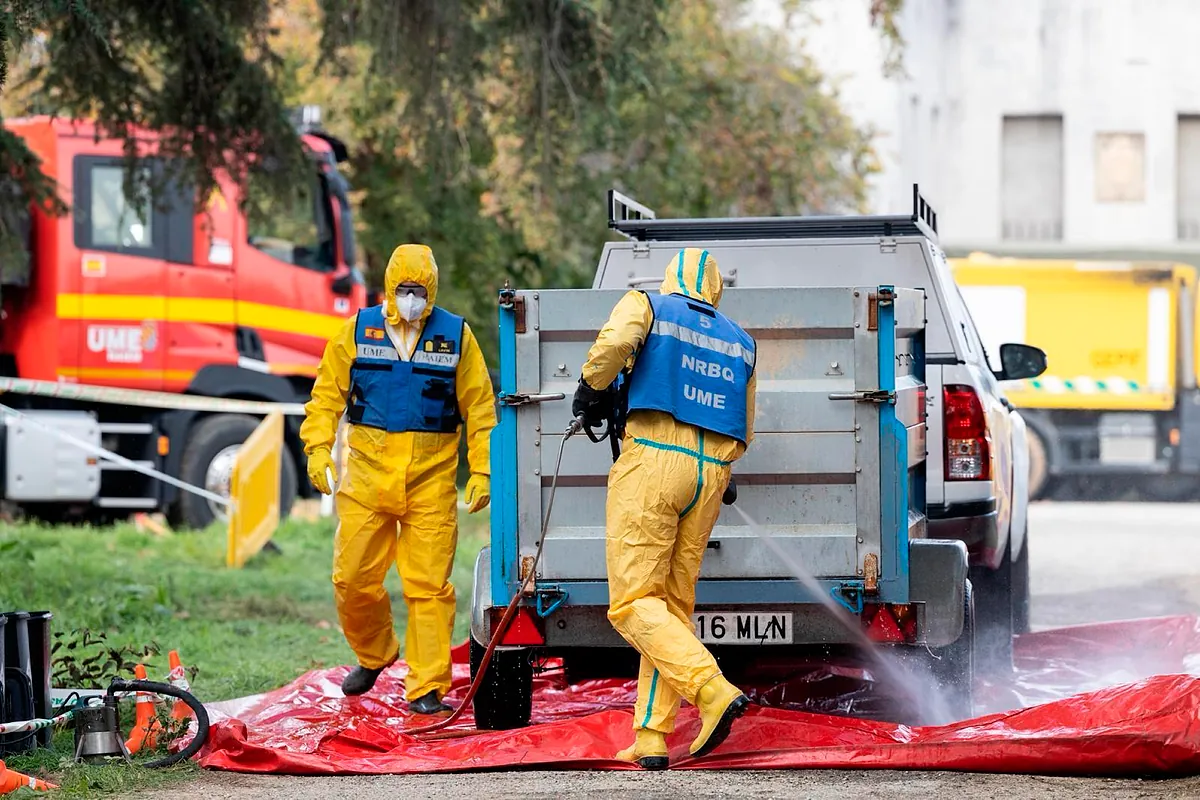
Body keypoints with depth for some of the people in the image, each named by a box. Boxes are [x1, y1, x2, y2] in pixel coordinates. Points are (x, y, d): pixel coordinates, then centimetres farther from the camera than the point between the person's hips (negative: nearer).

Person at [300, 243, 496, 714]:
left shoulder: (455, 336, 4)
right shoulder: (358, 331, 6)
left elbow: (479, 409, 6)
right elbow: (327, 395, 10)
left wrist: (481, 472, 0)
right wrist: (318, 450, -2)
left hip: (432, 481, -1)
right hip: (368, 475, 1)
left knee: (428, 586, -4)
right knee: (353, 578, 4)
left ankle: (427, 688, 1)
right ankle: (373, 656, 30)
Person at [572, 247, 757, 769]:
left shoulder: (647, 306, 8)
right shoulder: (739, 342, 22)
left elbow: (614, 341, -15)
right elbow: (741, 434, 22)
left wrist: (592, 389, 1)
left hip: (653, 461, -5)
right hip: (710, 473, 5)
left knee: (633, 600, -7)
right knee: (673, 604, 8)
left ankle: (714, 692, -25)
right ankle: (650, 740, 2)